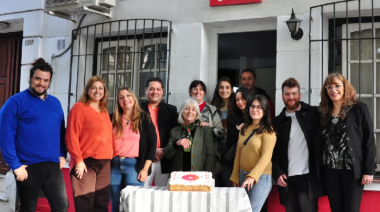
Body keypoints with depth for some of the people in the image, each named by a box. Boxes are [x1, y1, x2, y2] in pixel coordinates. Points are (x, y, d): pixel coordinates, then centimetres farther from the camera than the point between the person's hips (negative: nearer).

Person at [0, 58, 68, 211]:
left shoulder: (55, 103, 12)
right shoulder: (16, 102, -5)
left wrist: (62, 155, 7)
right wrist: (15, 165, -13)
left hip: (53, 166, 5)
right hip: (28, 167, -4)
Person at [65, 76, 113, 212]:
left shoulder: (104, 111, 16)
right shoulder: (79, 107, -6)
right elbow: (72, 136, -12)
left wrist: (109, 157, 11)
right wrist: (78, 160, -16)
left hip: (104, 163, 7)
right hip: (85, 163, -7)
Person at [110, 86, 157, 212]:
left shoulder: (144, 119, 2)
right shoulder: (113, 119, 10)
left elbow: (152, 144, -1)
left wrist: (145, 169, -8)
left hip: (134, 165, -3)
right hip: (114, 165, 3)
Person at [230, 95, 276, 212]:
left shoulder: (268, 131, -8)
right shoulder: (244, 128, 11)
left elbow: (266, 157, -16)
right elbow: (238, 154, 12)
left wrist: (252, 176, -26)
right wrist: (235, 177, 9)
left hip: (261, 177, -6)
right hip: (243, 175, 6)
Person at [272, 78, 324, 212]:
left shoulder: (314, 114, 3)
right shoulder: (277, 122, 11)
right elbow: (274, 152, 11)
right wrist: (277, 173, -2)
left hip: (308, 177, -3)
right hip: (287, 179, 3)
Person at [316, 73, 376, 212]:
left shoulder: (359, 109, -3)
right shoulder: (324, 113, 9)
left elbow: (369, 141, -6)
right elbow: (320, 144, 10)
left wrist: (369, 170, -11)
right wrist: (319, 170, 5)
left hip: (352, 169, -4)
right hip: (330, 170, 4)